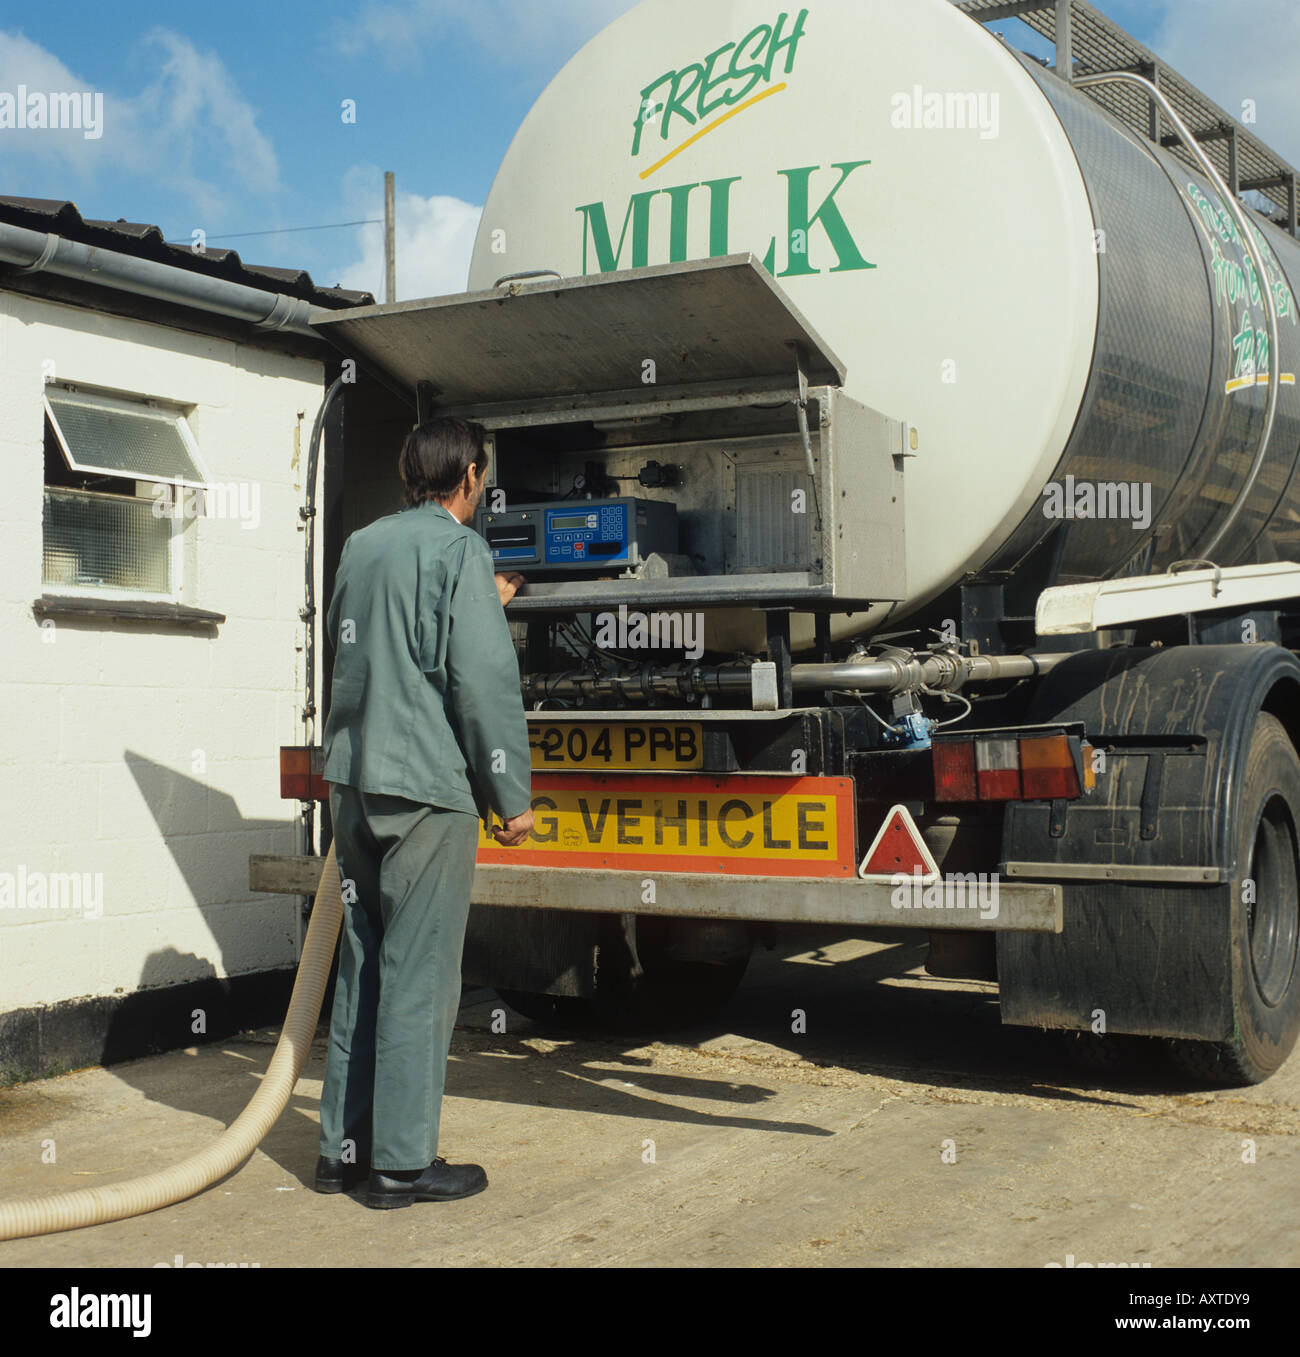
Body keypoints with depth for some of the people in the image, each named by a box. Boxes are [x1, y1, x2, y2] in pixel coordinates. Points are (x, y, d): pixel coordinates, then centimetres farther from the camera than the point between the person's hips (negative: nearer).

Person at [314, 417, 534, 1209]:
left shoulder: (361, 546, 15)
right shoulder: (458, 550, -8)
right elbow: (485, 679, -15)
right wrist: (513, 795, -9)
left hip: (354, 781, 8)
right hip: (426, 787, -7)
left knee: (364, 964, 14)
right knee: (419, 973, -1)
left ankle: (344, 1145, 20)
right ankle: (404, 1161, 5)